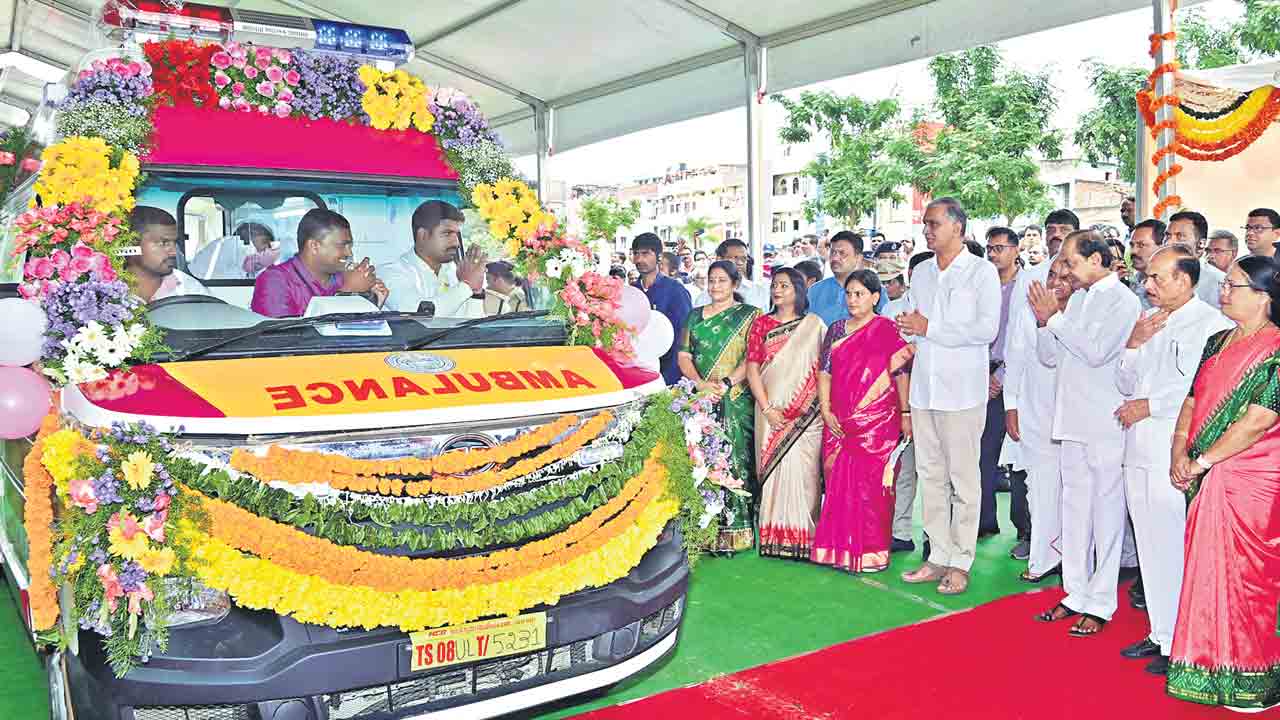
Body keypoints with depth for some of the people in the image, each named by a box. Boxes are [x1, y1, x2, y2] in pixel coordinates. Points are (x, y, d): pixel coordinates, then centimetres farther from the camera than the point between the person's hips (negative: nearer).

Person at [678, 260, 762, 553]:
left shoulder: (748, 315, 6)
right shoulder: (695, 316, 17)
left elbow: (752, 358, -4)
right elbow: (684, 356, 9)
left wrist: (727, 383, -16)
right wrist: (700, 383, -8)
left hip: (735, 400, -3)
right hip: (699, 399, 3)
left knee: (733, 460, -6)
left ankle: (733, 531, 0)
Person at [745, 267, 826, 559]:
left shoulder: (814, 325, 6)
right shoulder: (761, 324, 8)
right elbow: (752, 367, 3)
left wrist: (822, 407, -5)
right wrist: (766, 408, -6)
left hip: (806, 413, -1)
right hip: (771, 411, 1)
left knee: (802, 471, -3)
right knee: (773, 470, 1)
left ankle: (804, 537, 7)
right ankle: (774, 537, 9)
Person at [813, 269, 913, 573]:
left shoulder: (887, 330, 0)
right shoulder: (836, 330, 12)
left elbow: (902, 374, 1)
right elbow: (825, 372, 9)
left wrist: (906, 414, -1)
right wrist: (826, 410, 0)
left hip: (878, 421, -4)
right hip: (840, 422, 4)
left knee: (872, 486, -3)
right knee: (839, 485, 6)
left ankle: (871, 552, 6)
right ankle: (840, 549, 16)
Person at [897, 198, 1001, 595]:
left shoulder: (982, 272, -4)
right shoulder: (921, 272, 15)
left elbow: (987, 328, -14)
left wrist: (929, 329, -14)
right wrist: (907, 329, -4)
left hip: (961, 389, -6)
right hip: (924, 386, 6)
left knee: (963, 479, 0)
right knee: (930, 475, 9)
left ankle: (960, 563, 8)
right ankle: (939, 556, 18)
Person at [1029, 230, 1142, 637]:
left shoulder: (1122, 300, -8)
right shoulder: (1077, 300, 15)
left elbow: (1096, 351, -20)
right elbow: (1052, 355, 15)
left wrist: (1055, 318, -13)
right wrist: (1044, 321, -1)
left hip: (1106, 424, -8)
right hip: (1074, 420, 8)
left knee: (1106, 511, -1)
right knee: (1075, 508, 12)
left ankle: (1100, 603, 6)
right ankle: (1076, 594, 22)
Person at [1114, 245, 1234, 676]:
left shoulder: (1210, 323, -8)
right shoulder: (1148, 321, 16)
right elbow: (1126, 384, 17)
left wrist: (1148, 406, -10)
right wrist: (1134, 345, 2)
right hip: (1140, 451, 8)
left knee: (1178, 551, -4)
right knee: (1151, 548, 14)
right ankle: (1162, 634, 27)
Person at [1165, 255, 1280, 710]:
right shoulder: (1218, 342, 12)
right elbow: (1193, 399, 11)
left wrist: (1203, 461, -13)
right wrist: (1180, 452, -2)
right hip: (1207, 481, 7)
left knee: (1243, 575, 0)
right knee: (1206, 570, 12)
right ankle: (1209, 669, 25)